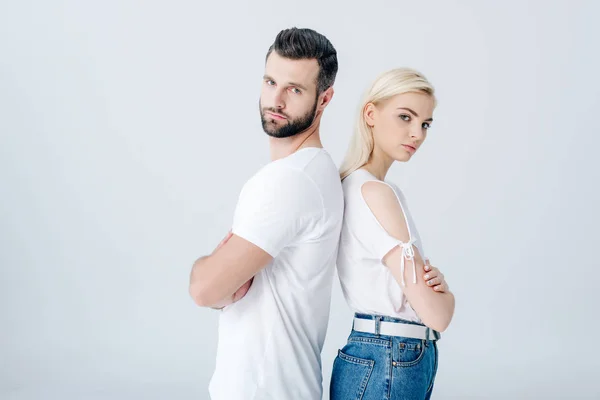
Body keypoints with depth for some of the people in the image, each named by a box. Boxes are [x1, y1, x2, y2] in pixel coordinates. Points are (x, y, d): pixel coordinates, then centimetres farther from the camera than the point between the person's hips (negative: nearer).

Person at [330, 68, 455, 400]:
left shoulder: (352, 184, 9)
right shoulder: (375, 192, -19)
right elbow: (436, 314, -21)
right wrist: (444, 292, 1)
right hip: (385, 370, -9)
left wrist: (432, 280, -10)